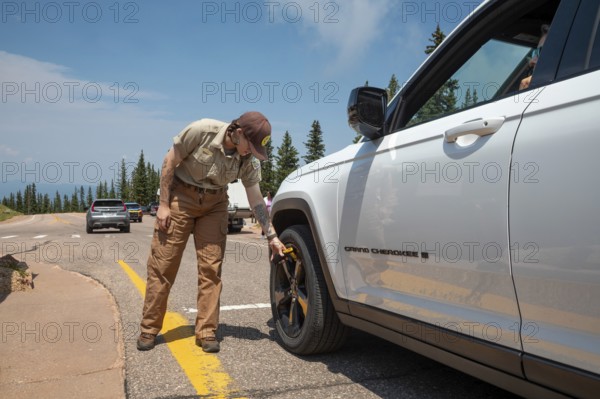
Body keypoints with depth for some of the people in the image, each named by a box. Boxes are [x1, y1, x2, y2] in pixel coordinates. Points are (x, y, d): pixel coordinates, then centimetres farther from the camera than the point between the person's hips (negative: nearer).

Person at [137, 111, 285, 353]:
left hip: (214, 204, 3)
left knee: (211, 268, -3)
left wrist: (272, 236, -9)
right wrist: (163, 204, -14)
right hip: (181, 196, -3)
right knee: (162, 265, -2)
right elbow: (169, 161, -14)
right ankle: (149, 330, 12)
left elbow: (256, 200, -5)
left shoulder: (249, 160, -12)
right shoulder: (202, 131, -24)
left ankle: (206, 333, 7)